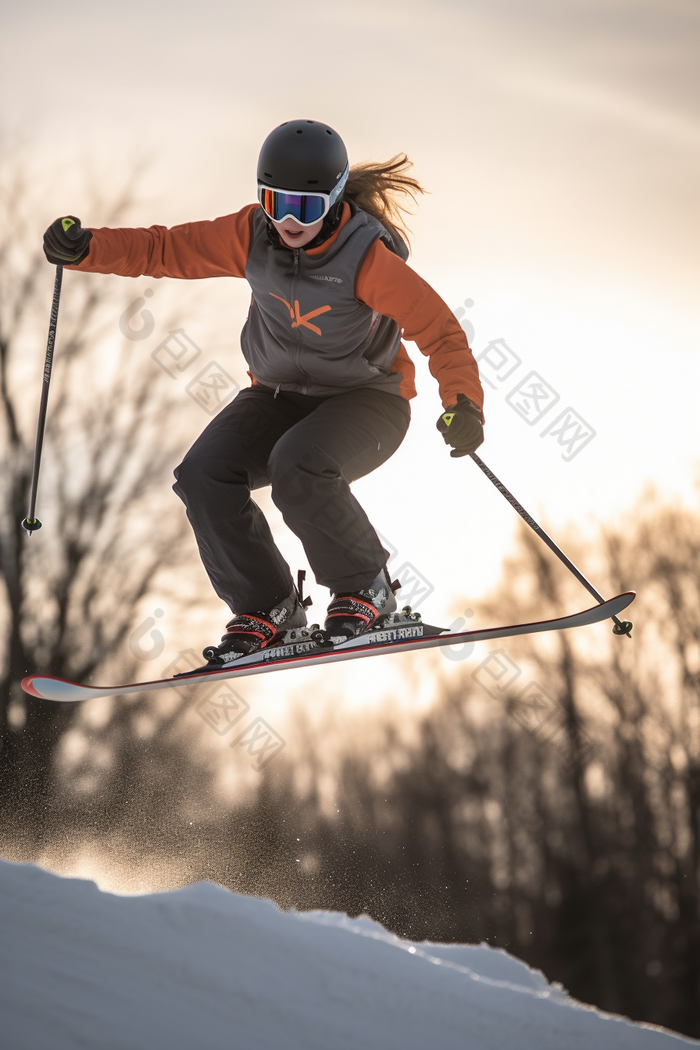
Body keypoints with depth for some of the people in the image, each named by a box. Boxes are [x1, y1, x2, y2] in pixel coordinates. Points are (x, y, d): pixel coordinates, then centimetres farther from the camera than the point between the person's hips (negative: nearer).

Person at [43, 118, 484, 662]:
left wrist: (463, 403, -34)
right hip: (280, 394, 5)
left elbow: (440, 329, -19)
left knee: (298, 468, -34)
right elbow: (167, 250, -3)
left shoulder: (369, 256, -22)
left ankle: (365, 588, -8)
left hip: (367, 400, -5)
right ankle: (269, 606, 0)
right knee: (204, 474, -19)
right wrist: (85, 249, -17)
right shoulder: (252, 235, -9)